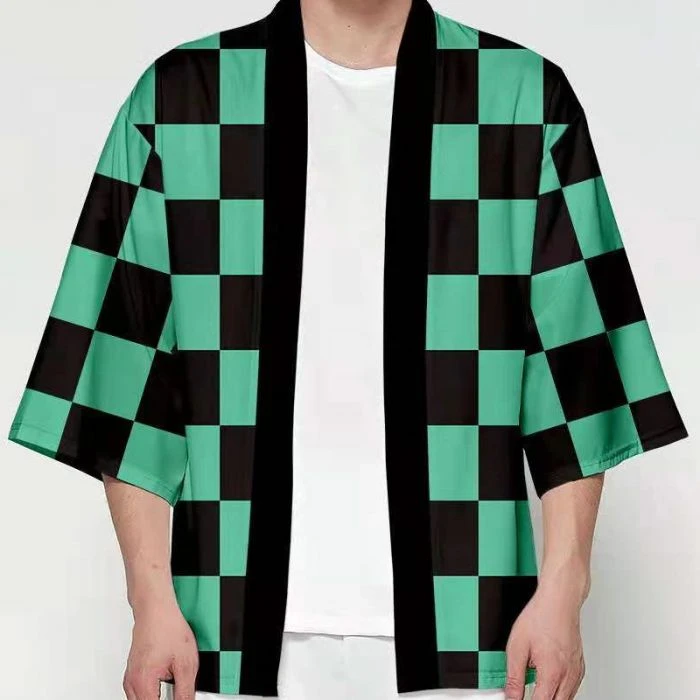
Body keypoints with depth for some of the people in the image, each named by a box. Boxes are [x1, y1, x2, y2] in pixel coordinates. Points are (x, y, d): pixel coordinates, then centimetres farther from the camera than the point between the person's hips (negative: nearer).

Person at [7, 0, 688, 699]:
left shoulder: (526, 102, 3)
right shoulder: (176, 103, 3)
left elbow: (576, 371, 2)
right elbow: (127, 369, 3)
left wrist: (562, 589, -4)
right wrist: (151, 600, -1)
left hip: (458, 628, 0)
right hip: (245, 624, 1)